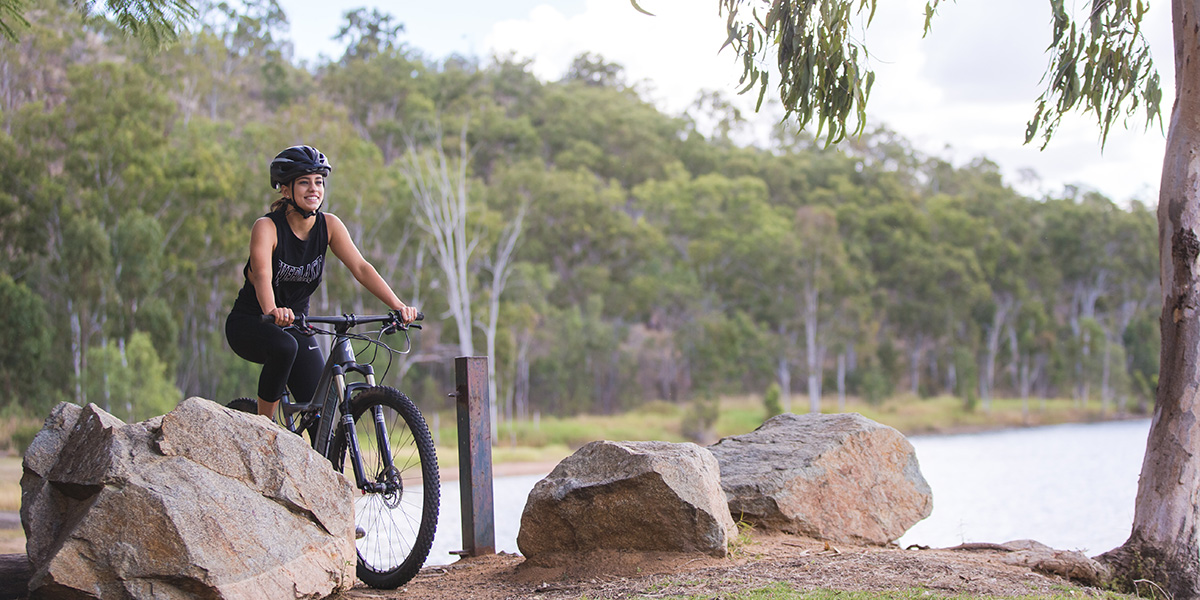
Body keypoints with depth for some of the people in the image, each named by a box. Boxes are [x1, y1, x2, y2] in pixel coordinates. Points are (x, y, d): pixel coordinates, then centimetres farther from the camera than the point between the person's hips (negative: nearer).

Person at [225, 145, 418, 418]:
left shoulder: (329, 225, -7)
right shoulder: (267, 227, -20)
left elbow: (361, 268, -14)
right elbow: (262, 275, -36)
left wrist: (398, 306, -28)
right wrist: (272, 311, -57)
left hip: (295, 324, 4)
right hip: (250, 323, -4)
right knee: (284, 347, -37)